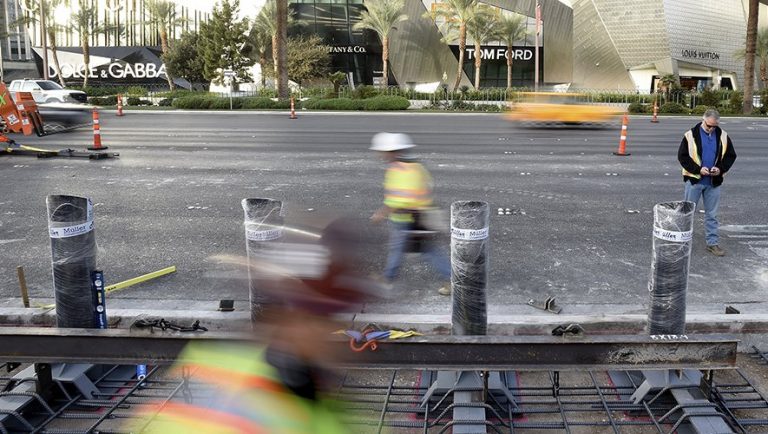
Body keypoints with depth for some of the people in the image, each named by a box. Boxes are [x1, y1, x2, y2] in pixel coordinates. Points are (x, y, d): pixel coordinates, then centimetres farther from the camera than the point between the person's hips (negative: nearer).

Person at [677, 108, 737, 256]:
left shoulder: (723, 136, 2)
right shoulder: (691, 135, -8)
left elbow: (731, 155, 8)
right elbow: (682, 156, -8)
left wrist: (721, 168, -10)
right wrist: (698, 169, -18)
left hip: (714, 182, 3)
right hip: (694, 180, -2)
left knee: (712, 214, 10)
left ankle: (713, 243, 17)